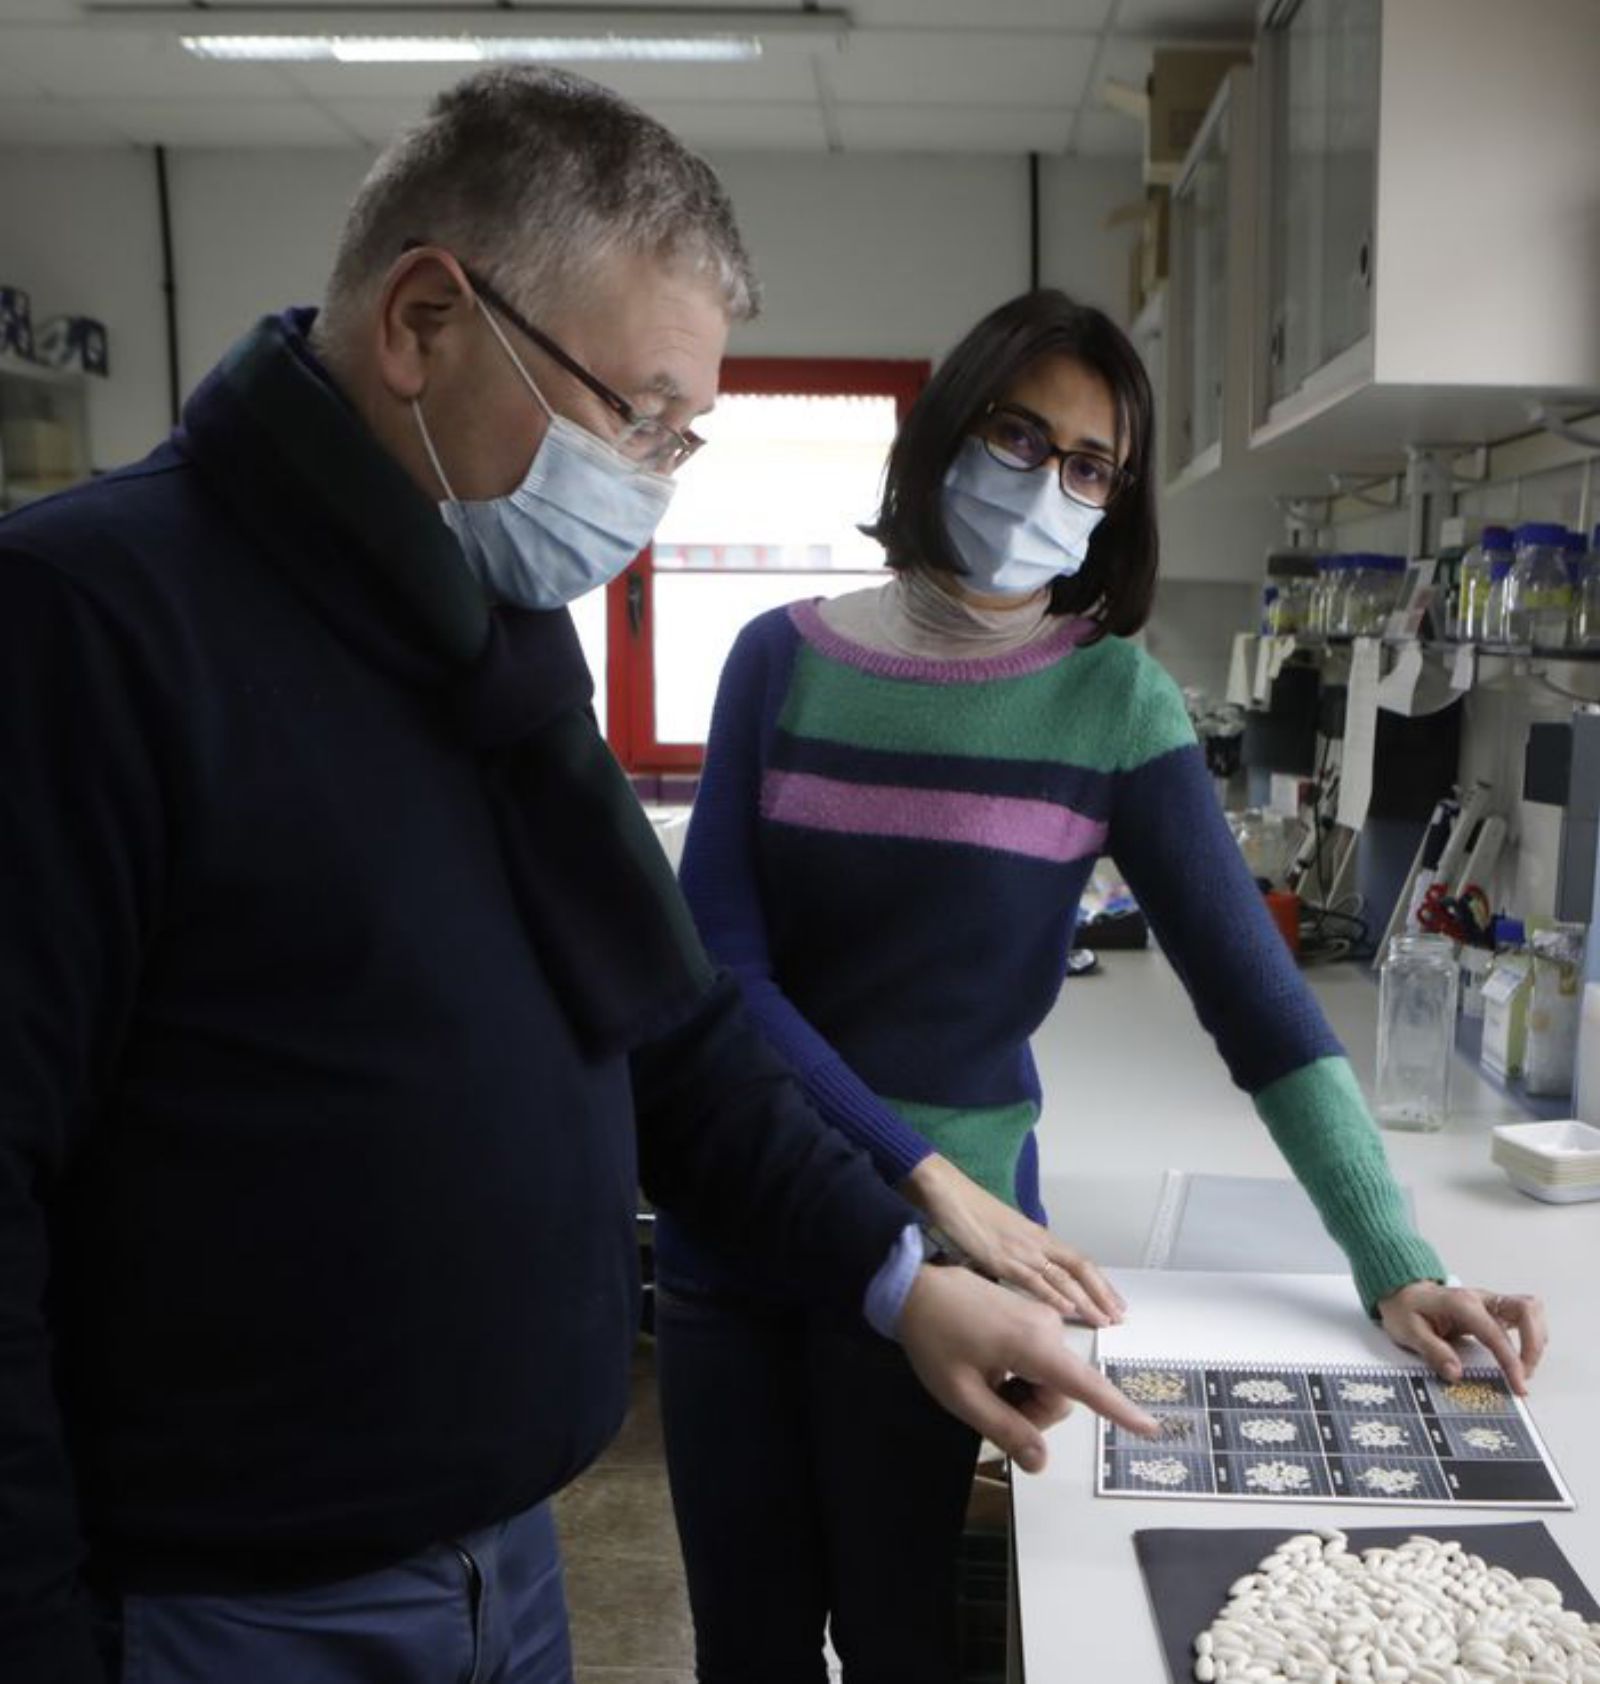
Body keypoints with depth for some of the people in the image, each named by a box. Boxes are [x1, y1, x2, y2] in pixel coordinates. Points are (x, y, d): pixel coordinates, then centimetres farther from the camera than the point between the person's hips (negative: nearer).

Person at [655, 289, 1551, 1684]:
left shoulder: (1115, 701, -7)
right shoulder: (785, 661, -3)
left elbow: (1256, 993, -9)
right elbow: (722, 968, -9)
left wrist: (1395, 1266, -16)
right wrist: (936, 1182, -18)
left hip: (931, 1249, -2)